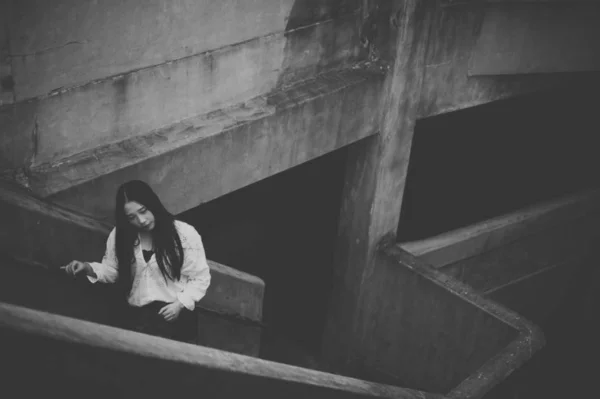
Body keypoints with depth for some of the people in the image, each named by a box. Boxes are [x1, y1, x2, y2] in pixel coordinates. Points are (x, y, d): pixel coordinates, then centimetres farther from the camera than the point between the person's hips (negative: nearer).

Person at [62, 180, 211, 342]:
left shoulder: (184, 234, -6)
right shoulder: (120, 235, 5)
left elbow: (201, 278, 0)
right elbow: (111, 270, 17)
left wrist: (180, 304, -13)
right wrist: (88, 268, -2)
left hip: (174, 313, -3)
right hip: (137, 313, 3)